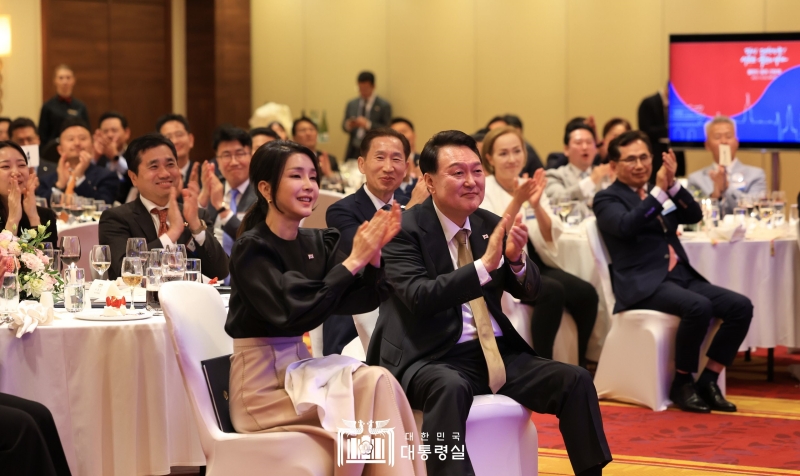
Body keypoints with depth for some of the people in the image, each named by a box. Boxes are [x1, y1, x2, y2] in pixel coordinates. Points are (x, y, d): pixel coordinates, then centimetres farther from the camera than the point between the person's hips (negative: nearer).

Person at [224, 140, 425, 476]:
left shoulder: (318, 242, 6)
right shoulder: (251, 248, -12)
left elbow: (362, 300, 0)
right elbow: (292, 314, -23)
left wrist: (373, 254, -17)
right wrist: (353, 261, -22)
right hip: (262, 385, -6)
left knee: (376, 381, -23)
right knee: (374, 384, -24)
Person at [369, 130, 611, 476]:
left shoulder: (490, 224, 10)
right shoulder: (405, 229, -8)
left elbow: (528, 291, 8)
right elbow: (419, 296, -22)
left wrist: (516, 258, -14)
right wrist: (484, 265, -30)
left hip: (496, 352, 6)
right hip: (430, 358, -6)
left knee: (576, 380, -11)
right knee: (450, 388, -39)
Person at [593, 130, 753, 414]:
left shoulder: (660, 195, 23)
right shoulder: (608, 199, 3)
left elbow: (694, 216, 7)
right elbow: (627, 226, -18)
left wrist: (672, 185, -8)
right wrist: (659, 190, -19)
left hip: (682, 276, 7)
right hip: (644, 282, -7)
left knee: (741, 307, -13)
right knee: (699, 307, -33)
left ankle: (707, 381, -7)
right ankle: (682, 383, -15)